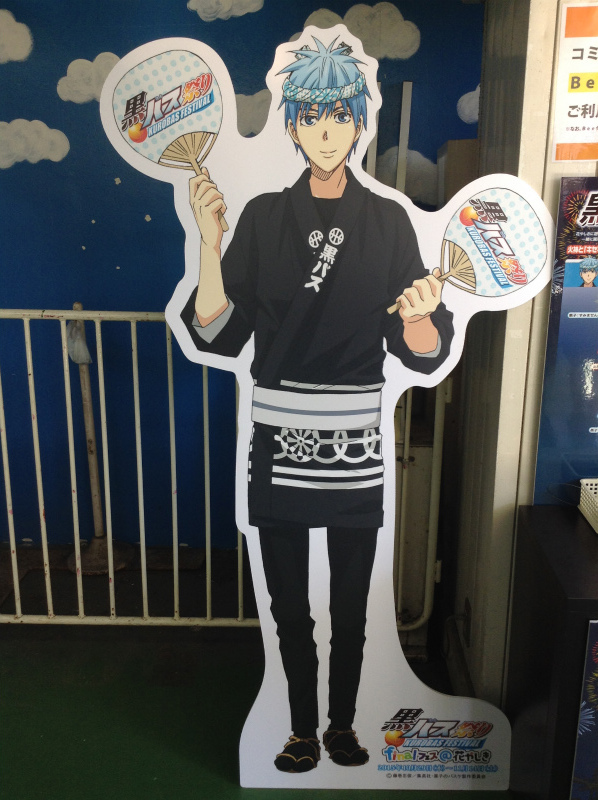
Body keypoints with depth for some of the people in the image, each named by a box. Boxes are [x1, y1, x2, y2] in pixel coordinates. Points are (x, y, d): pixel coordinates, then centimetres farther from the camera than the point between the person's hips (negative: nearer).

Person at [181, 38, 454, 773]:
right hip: (279, 440, 1)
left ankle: (342, 724, 36)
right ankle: (302, 728, 34)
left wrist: (420, 316, -24)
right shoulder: (262, 217, 2)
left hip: (355, 444, 0)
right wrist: (209, 242, -14)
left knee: (350, 606, 13)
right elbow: (219, 334, -4)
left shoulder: (387, 221, 1)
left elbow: (423, 355, -3)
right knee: (289, 606, 12)